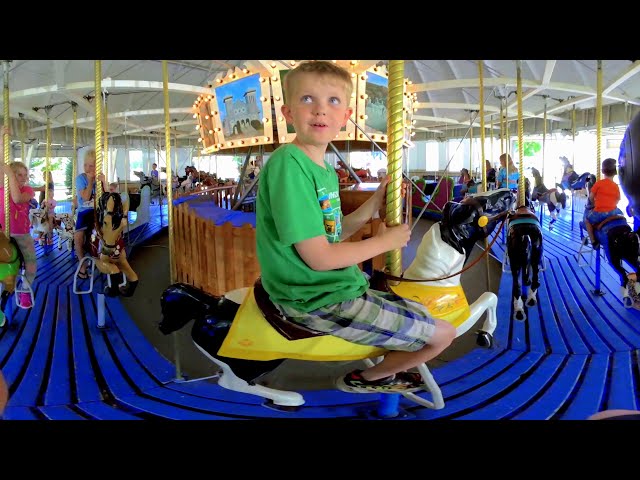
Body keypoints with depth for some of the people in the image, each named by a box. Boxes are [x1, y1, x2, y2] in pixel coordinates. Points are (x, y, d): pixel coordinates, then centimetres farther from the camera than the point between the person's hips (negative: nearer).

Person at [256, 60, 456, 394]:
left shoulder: (326, 171, 8)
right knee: (443, 334, -1)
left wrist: (375, 204, 5)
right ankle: (369, 377, 16)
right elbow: (318, 257, -23)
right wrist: (386, 241, -11)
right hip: (318, 301, -10)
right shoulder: (288, 165, -22)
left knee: (424, 316, 26)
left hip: (338, 286, 10)